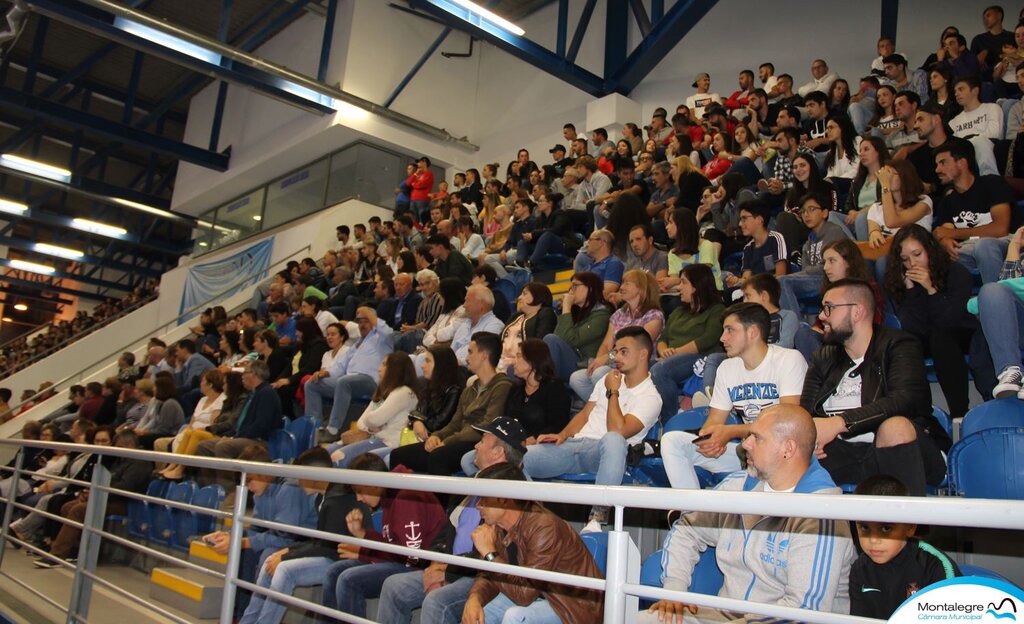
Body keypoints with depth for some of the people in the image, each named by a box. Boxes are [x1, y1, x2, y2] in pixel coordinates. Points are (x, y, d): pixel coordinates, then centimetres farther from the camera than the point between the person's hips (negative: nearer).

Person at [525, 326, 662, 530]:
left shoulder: (650, 397, -1)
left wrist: (613, 392, -3)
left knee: (613, 440, -44)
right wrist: (563, 435, 4)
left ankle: (598, 518, -40)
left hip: (602, 452, -6)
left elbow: (618, 431, -15)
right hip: (574, 444, 6)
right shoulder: (608, 380, 22)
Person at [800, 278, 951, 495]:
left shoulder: (898, 346, 2)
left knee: (895, 427, -36)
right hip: (840, 452, 3)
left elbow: (903, 400, -17)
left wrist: (839, 422, -28)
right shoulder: (824, 358, 19)